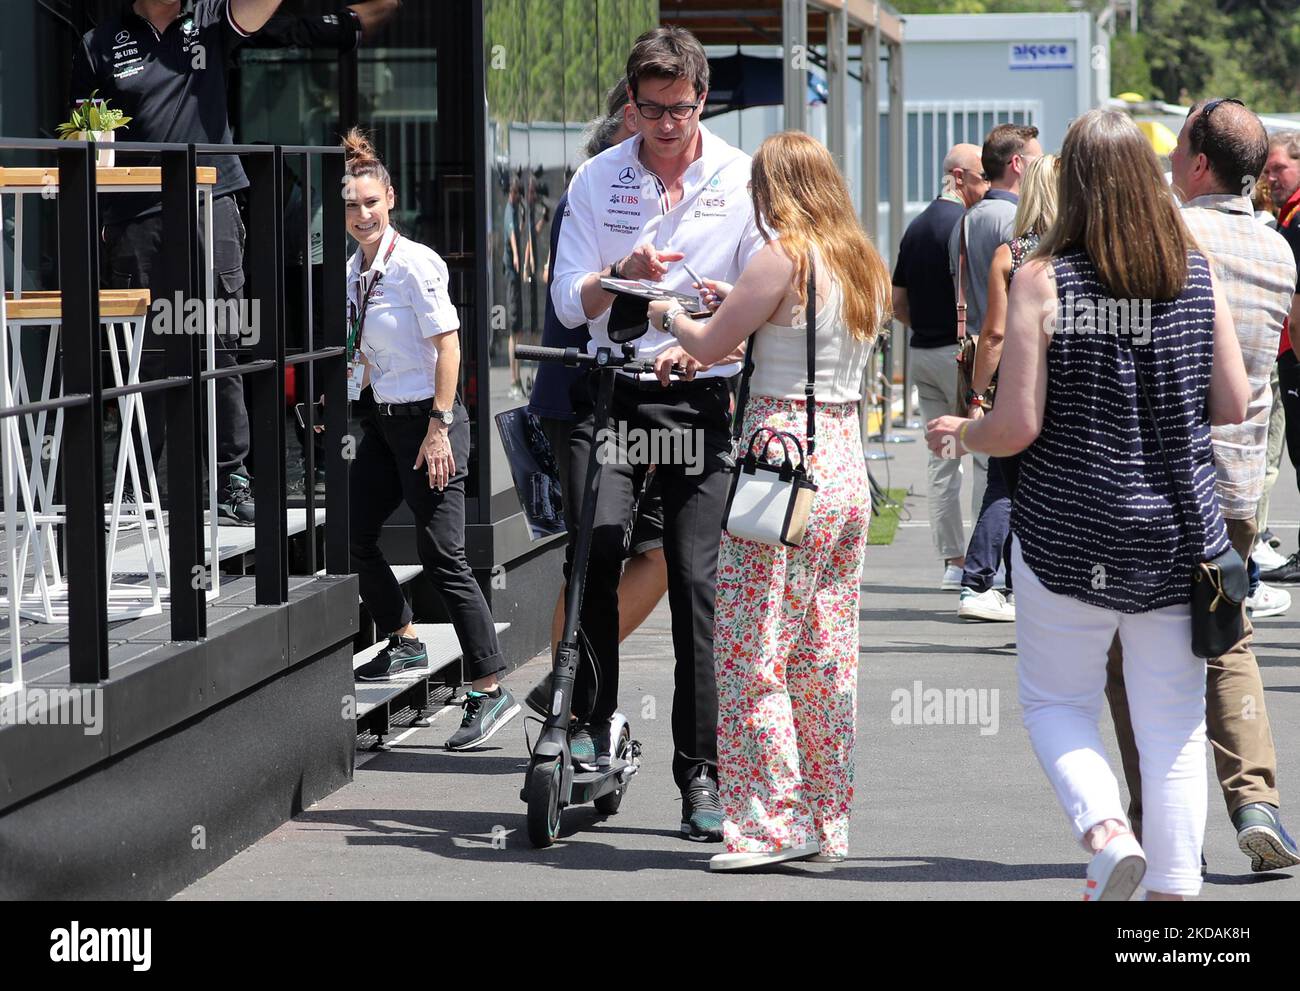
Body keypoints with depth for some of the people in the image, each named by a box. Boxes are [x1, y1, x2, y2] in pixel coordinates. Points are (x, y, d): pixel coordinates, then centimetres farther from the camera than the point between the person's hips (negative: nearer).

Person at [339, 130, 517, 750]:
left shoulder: (414, 263, -14)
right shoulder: (354, 272, 10)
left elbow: (447, 344, -16)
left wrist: (439, 428, -19)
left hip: (426, 420, -9)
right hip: (384, 420, 9)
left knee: (442, 558, -11)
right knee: (352, 536, 12)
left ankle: (489, 691, -9)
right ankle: (404, 644, 31)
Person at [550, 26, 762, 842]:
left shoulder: (744, 182, 1)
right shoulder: (597, 179, 6)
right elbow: (569, 301, 3)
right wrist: (621, 276, -18)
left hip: (703, 398, -1)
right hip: (612, 391, 1)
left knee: (698, 580, -3)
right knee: (594, 548, -20)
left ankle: (701, 775, 3)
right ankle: (591, 724, -8)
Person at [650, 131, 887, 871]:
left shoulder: (785, 259, -11)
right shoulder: (867, 267, 12)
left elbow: (710, 345, -6)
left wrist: (670, 315, 14)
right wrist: (743, 303, 26)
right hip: (847, 467, 8)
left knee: (751, 650, -2)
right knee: (827, 654, 12)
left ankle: (770, 823, -3)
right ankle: (826, 821, 16)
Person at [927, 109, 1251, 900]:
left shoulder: (1044, 280, -11)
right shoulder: (1200, 275, -2)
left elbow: (1018, 427, -11)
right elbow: (1234, 406, 2)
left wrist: (956, 435, 9)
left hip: (1069, 534, -2)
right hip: (1181, 528, 2)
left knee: (1055, 700, 14)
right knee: (1174, 723, 9)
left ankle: (1107, 829, -9)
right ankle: (1174, 884, 8)